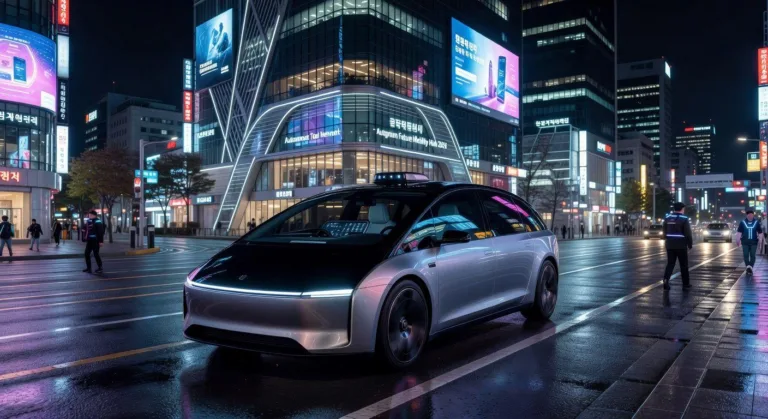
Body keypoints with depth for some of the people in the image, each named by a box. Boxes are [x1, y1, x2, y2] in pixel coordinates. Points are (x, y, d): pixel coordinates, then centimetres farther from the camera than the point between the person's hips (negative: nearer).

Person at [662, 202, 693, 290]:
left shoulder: (667, 218, 6)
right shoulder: (684, 219, -9)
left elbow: (664, 231, 14)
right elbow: (688, 234, -11)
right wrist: (690, 244, 1)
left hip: (670, 245, 4)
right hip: (681, 245, -4)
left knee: (670, 263, 7)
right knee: (684, 265, 8)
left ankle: (666, 279, -15)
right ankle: (686, 284, 15)